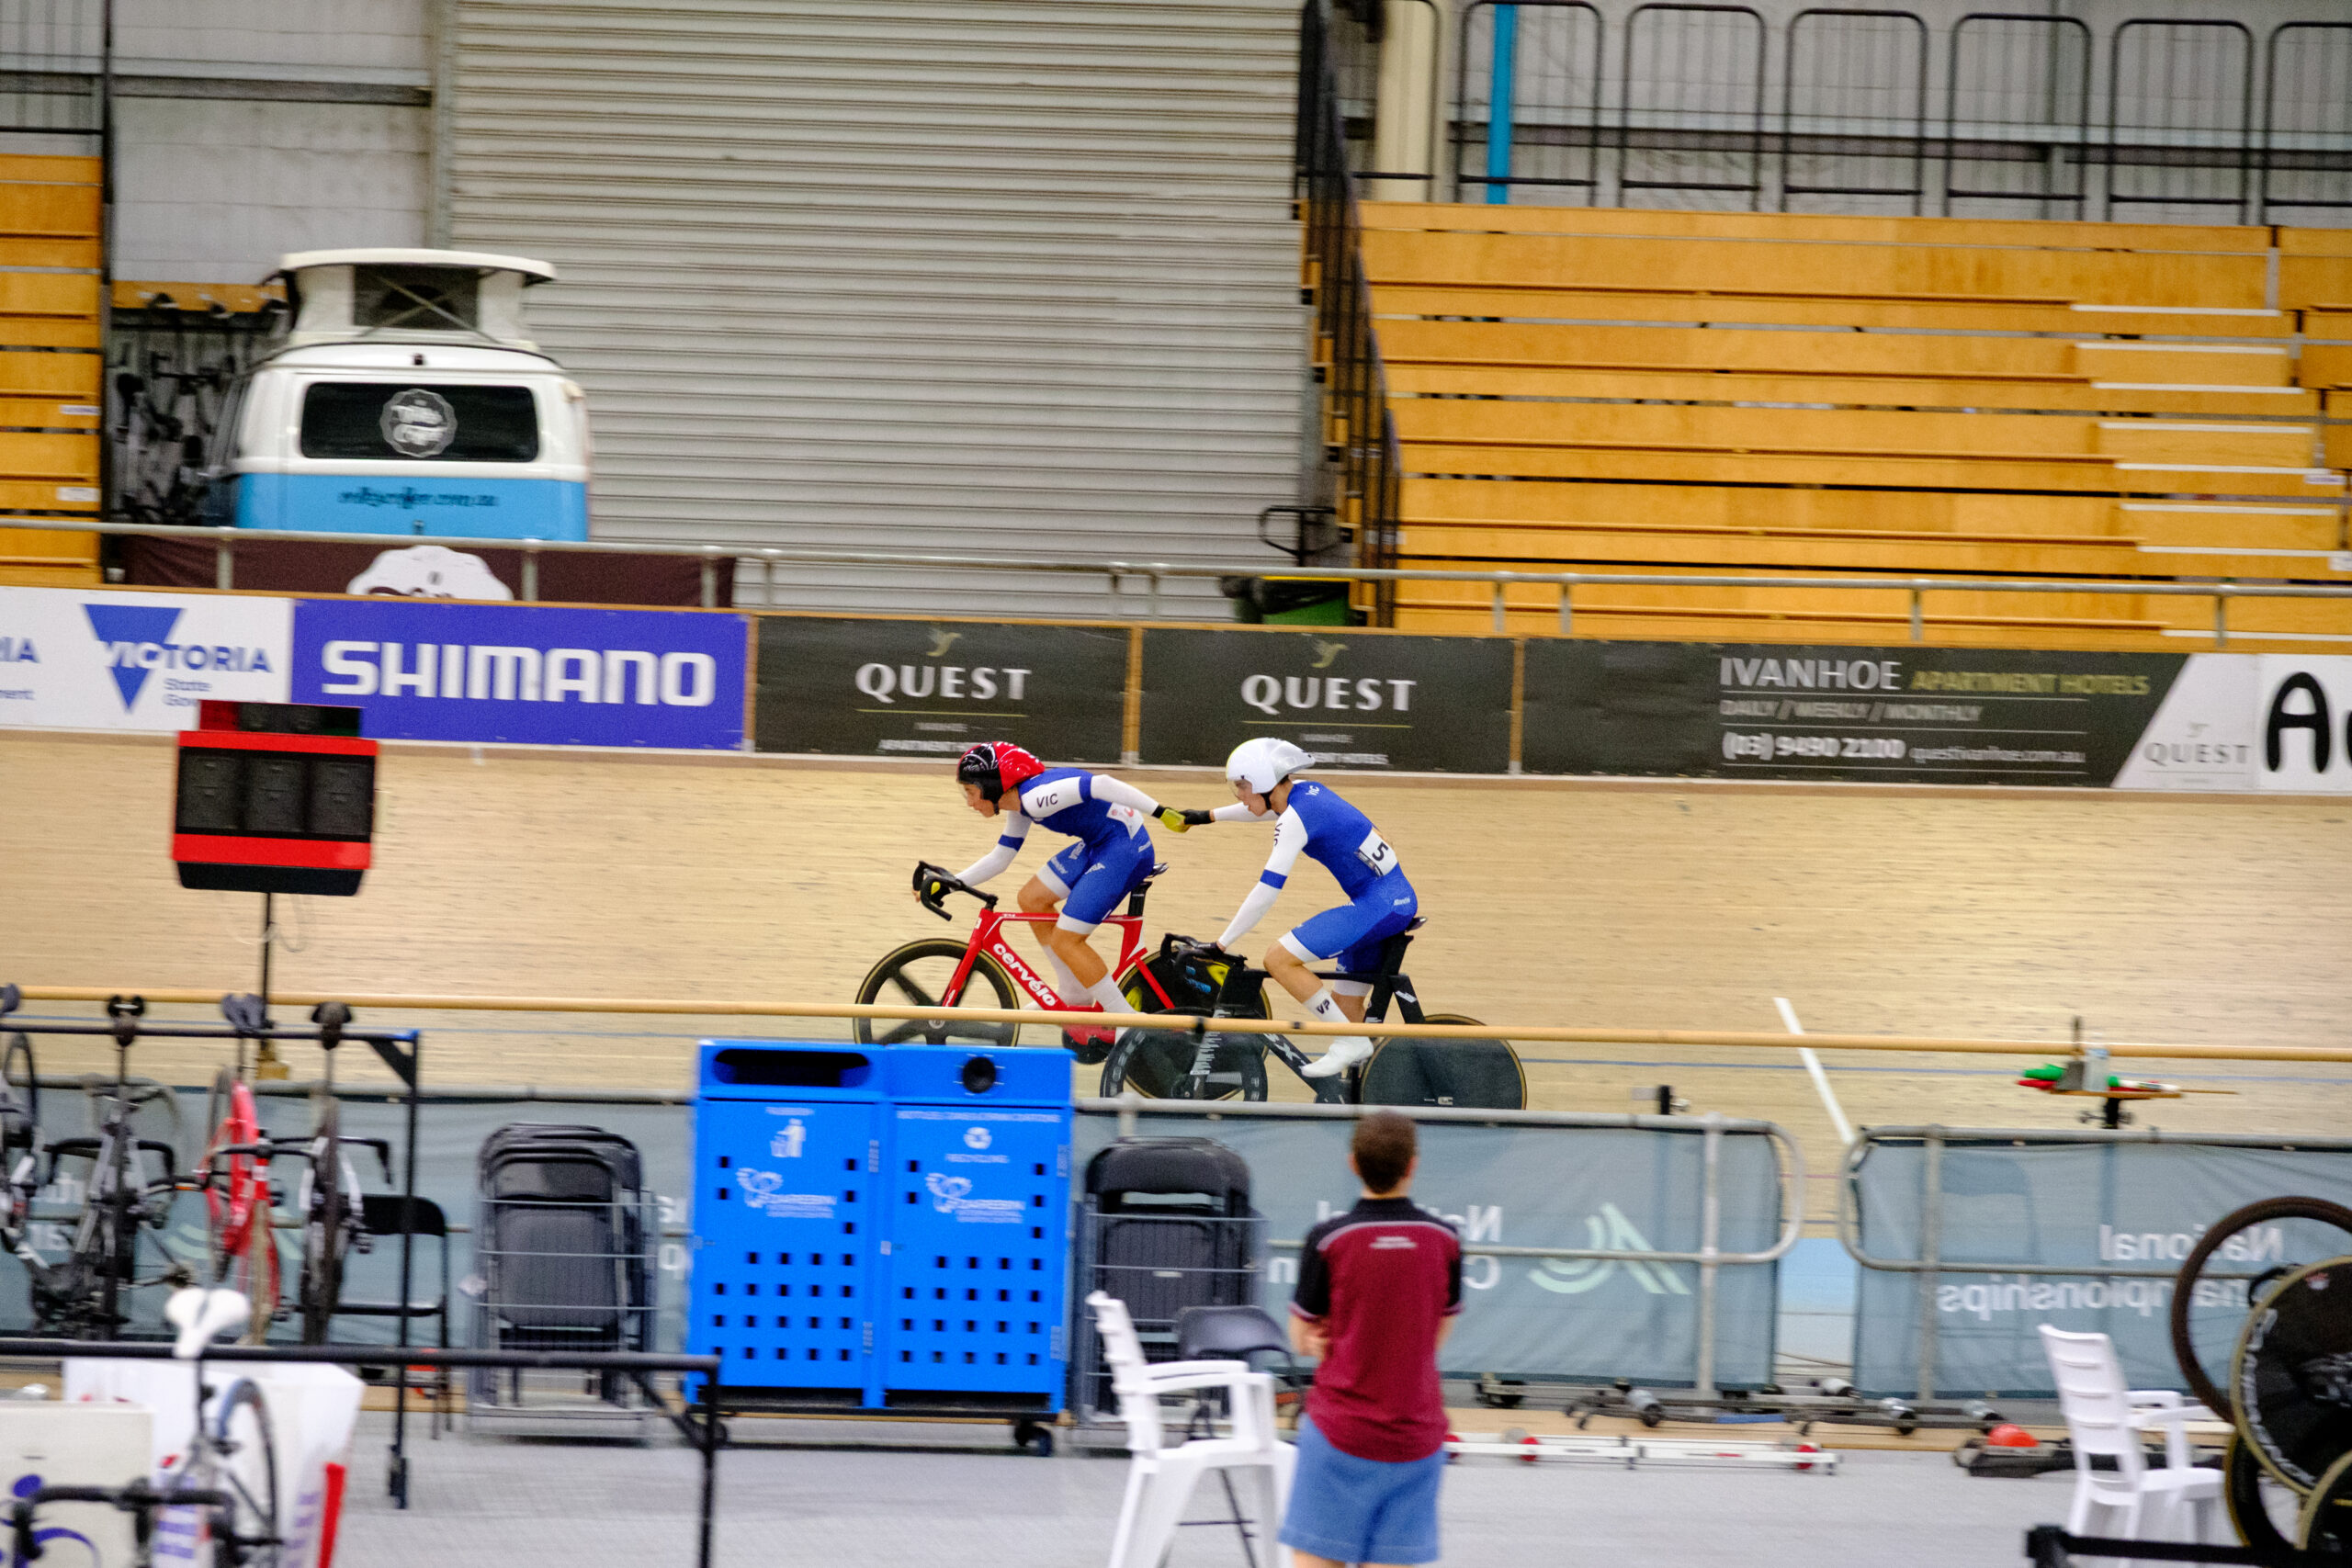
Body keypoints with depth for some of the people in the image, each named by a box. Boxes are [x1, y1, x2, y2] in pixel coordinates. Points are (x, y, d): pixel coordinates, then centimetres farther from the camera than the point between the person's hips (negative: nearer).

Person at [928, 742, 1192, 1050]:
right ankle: (1077, 1001, 20)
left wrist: (1162, 813, -31)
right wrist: (947, 883, 14)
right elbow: (999, 858, 22)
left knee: (1065, 941, -8)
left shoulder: (1034, 797, -21)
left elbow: (1101, 785, -29)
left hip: (1126, 848, -10)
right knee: (1032, 899, 13)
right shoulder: (1020, 805, 11)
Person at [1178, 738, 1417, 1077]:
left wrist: (1222, 944, -13)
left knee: (1280, 959, -14)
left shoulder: (1295, 818, -16)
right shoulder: (1304, 792, 10)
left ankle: (1351, 1043, -10)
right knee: (1344, 1009, 13)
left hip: (1381, 905, -10)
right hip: (1397, 900, 10)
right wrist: (1209, 816, 42)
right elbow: (1270, 808, 35)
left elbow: (1266, 893, -19)